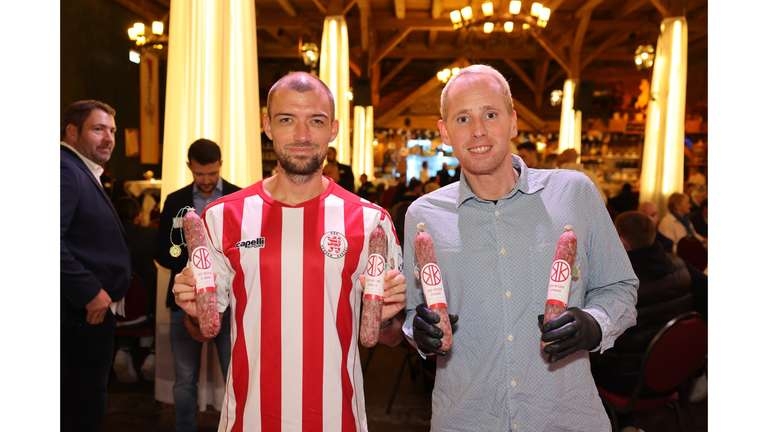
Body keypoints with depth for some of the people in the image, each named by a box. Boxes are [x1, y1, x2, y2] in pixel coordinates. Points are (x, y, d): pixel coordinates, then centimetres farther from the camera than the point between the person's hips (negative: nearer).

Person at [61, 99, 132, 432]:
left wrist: (101, 292, 12)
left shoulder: (85, 174, 18)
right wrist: (90, 292, -22)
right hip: (82, 315, -10)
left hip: (95, 311, 10)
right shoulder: (65, 170, -14)